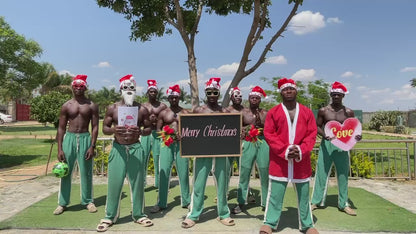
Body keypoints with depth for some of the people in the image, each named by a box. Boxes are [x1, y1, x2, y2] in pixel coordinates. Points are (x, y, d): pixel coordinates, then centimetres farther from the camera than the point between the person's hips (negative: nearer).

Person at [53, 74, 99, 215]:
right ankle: (62, 203, 17)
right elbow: (61, 128, 4)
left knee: (86, 172, 5)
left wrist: (92, 146, -10)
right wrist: (59, 149, -3)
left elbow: (95, 127, -2)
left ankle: (88, 201, 19)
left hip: (85, 138, -1)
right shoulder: (66, 106, 4)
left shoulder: (92, 106, 1)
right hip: (69, 138, 1)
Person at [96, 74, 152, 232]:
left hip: (136, 148, 1)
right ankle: (109, 217, 18)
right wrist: (113, 130, -17)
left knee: (137, 183, 6)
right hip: (118, 149, 0)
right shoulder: (112, 108, 2)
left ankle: (138, 215, 22)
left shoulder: (142, 109, 1)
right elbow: (104, 128, 5)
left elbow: (149, 129, 6)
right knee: (114, 183, 2)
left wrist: (140, 131, -16)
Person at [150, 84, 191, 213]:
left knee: (183, 172, 3)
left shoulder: (185, 113, 9)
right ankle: (161, 203, 8)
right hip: (167, 144, 0)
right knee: (163, 173, -3)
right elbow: (158, 129, 10)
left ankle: (186, 201, 16)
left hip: (182, 144, 0)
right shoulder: (163, 113, 9)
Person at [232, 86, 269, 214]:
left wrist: (261, 124, -10)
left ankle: (266, 202, 16)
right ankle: (241, 202, 10)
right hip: (248, 144, 0)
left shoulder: (265, 113, 8)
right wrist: (251, 126, -7)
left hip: (263, 143, 1)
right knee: (244, 173, 0)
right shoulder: (243, 113, 7)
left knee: (265, 173, 2)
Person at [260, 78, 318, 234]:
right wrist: (285, 150, -14)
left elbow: (312, 134, 2)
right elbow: (269, 134, -4)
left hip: (302, 160, 2)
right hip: (279, 161, -1)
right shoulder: (273, 112, 3)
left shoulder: (307, 112, 8)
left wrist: (301, 150, -14)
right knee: (275, 194, 4)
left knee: (303, 194, 12)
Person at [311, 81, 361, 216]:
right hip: (326, 144, -1)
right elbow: (317, 126, 3)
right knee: (321, 172, 3)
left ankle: (344, 204, 23)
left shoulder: (348, 112, 4)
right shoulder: (323, 111, 1)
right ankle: (316, 201, 16)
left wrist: (357, 135, -14)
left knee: (343, 175, 9)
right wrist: (324, 134, -17)